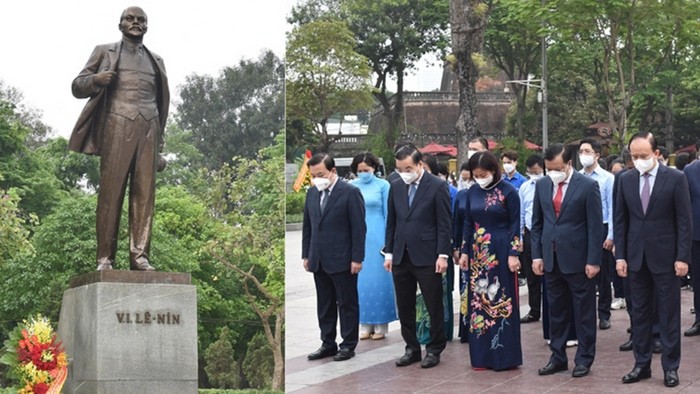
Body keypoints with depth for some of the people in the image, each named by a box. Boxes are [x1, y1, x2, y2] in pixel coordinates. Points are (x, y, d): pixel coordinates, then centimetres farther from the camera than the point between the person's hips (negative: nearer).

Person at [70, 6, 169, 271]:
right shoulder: (105, 52, 17)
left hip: (148, 129, 3)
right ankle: (105, 258, -12)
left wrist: (160, 139, 15)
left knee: (144, 193, -7)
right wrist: (96, 80, -9)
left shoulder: (156, 61, 25)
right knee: (111, 191, -10)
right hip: (117, 126, -3)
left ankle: (139, 256, -11)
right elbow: (78, 87, 13)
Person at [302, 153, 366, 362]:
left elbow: (359, 228, -10)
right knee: (324, 305, 11)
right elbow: (307, 226, 15)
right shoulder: (312, 193, 10)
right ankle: (328, 344, 18)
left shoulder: (350, 192, -9)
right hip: (319, 260, 6)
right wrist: (306, 255, 11)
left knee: (347, 303, 3)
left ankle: (348, 345, 11)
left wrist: (357, 258, -13)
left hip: (342, 260, -6)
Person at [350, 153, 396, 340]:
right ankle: (365, 325, 11)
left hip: (377, 237, -3)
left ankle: (381, 325, 6)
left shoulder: (382, 185, -2)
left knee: (379, 279, 0)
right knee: (361, 280, 5)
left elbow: (388, 214, -1)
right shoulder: (352, 187, 6)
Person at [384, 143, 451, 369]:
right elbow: (391, 222, 14)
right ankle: (412, 348, 19)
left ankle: (434, 350, 12)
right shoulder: (396, 187, 9)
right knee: (404, 307, 9)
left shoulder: (437, 187, -6)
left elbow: (444, 224, -7)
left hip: (426, 257, -5)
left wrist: (442, 255, -12)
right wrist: (389, 252, 9)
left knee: (434, 307, 2)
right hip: (401, 257, 5)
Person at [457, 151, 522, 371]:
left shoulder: (508, 192, -7)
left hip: (500, 252, -5)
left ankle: (504, 355, 4)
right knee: (479, 301, 5)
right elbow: (468, 223, 13)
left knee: (502, 301, -1)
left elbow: (515, 225, -7)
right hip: (478, 253, 5)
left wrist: (513, 254, -12)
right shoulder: (473, 192, 7)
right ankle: (482, 355, 11)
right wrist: (464, 252, 9)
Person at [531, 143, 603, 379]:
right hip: (551, 260, 5)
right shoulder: (542, 186, 7)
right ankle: (558, 357, 20)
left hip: (578, 260, -5)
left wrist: (593, 261, -12)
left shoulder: (587, 186, -8)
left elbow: (595, 226, -8)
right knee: (556, 311, 11)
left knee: (584, 312, 5)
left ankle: (584, 359, 13)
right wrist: (537, 255, 3)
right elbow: (537, 223, 11)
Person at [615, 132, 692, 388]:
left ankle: (670, 367, 9)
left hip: (665, 257, -3)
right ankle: (642, 364, 16)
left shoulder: (675, 178, -7)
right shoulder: (626, 179, 4)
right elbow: (620, 220, 7)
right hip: (636, 257, 4)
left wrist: (683, 257, -11)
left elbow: (685, 220, -7)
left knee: (668, 314, 3)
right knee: (640, 312, 9)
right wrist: (620, 256, 1)